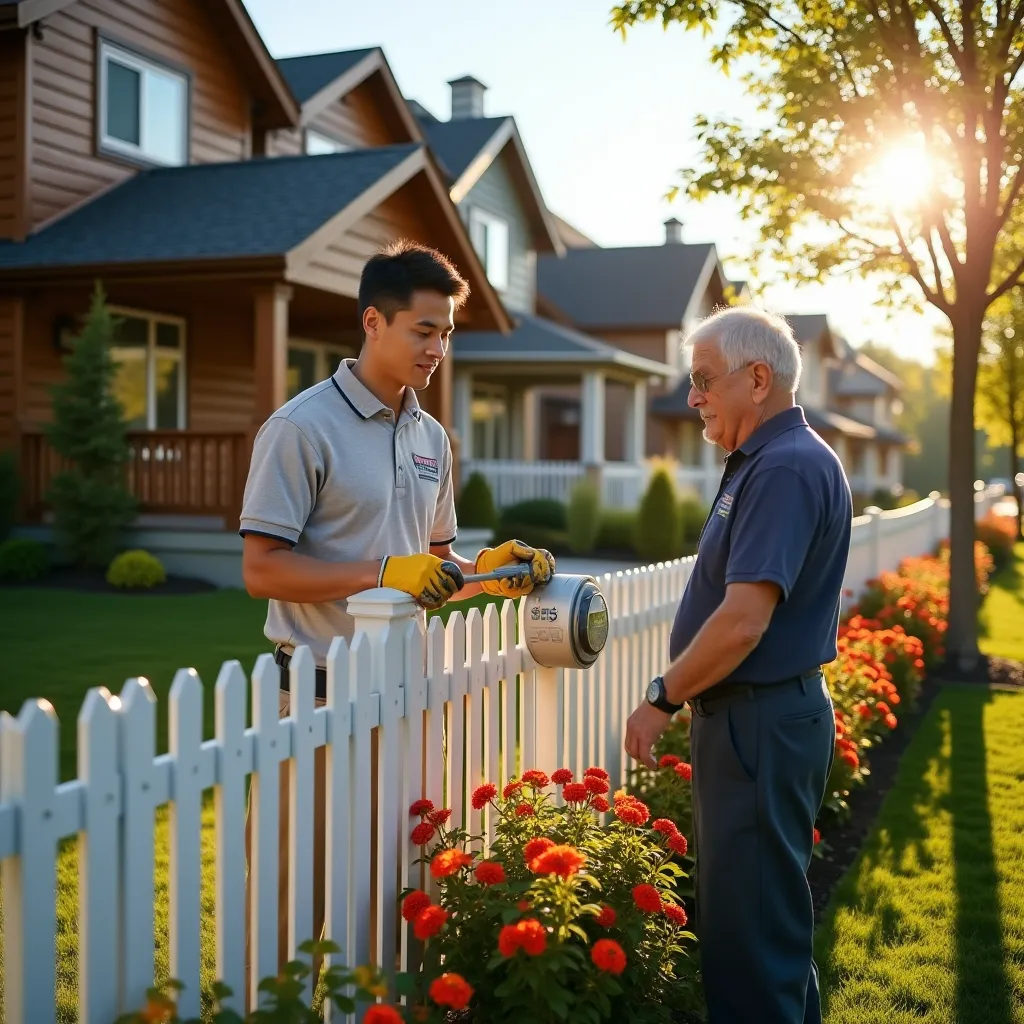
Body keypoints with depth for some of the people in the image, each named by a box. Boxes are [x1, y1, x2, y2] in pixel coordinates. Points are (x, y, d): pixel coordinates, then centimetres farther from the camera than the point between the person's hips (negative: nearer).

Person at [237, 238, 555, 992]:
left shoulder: (431, 437, 12)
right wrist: (385, 573, -22)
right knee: (299, 892, 2)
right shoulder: (303, 428, -10)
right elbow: (262, 569, -14)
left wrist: (488, 570, 0)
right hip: (320, 694, -6)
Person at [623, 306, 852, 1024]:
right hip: (754, 716, 11)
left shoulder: (787, 468, -19)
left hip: (761, 721, -11)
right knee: (766, 912, 21)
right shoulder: (765, 462, 14)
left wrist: (662, 699, -15)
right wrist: (682, 696, 18)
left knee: (750, 925, -1)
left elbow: (743, 622, -26)